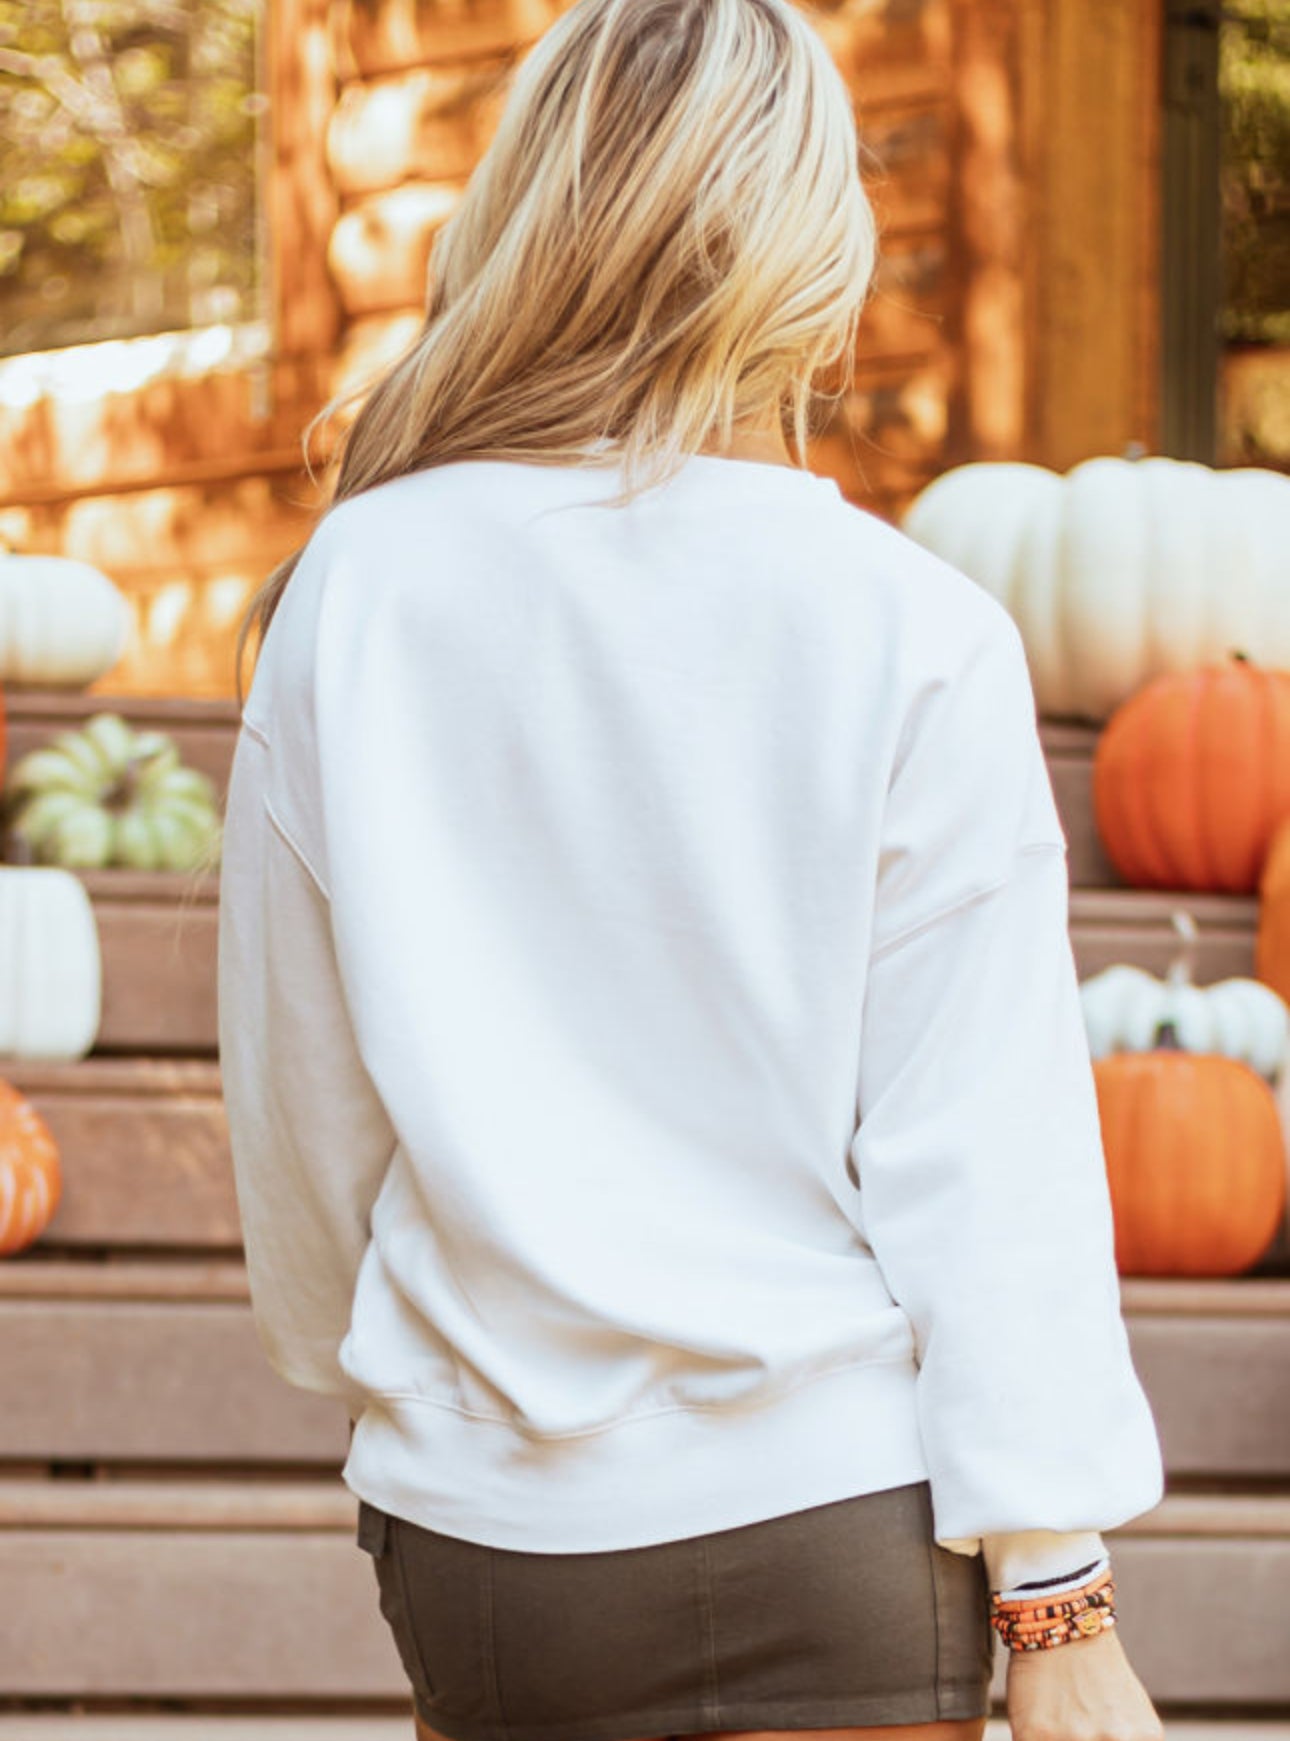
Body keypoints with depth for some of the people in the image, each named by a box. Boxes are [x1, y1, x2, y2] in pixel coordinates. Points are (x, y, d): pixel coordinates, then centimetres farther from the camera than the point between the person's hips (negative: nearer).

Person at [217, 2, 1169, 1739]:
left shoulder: (349, 598, -2)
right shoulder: (911, 637, -10)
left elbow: (295, 1095, 7)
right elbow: (988, 1158, -10)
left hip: (479, 1528, 3)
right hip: (828, 1510, -3)